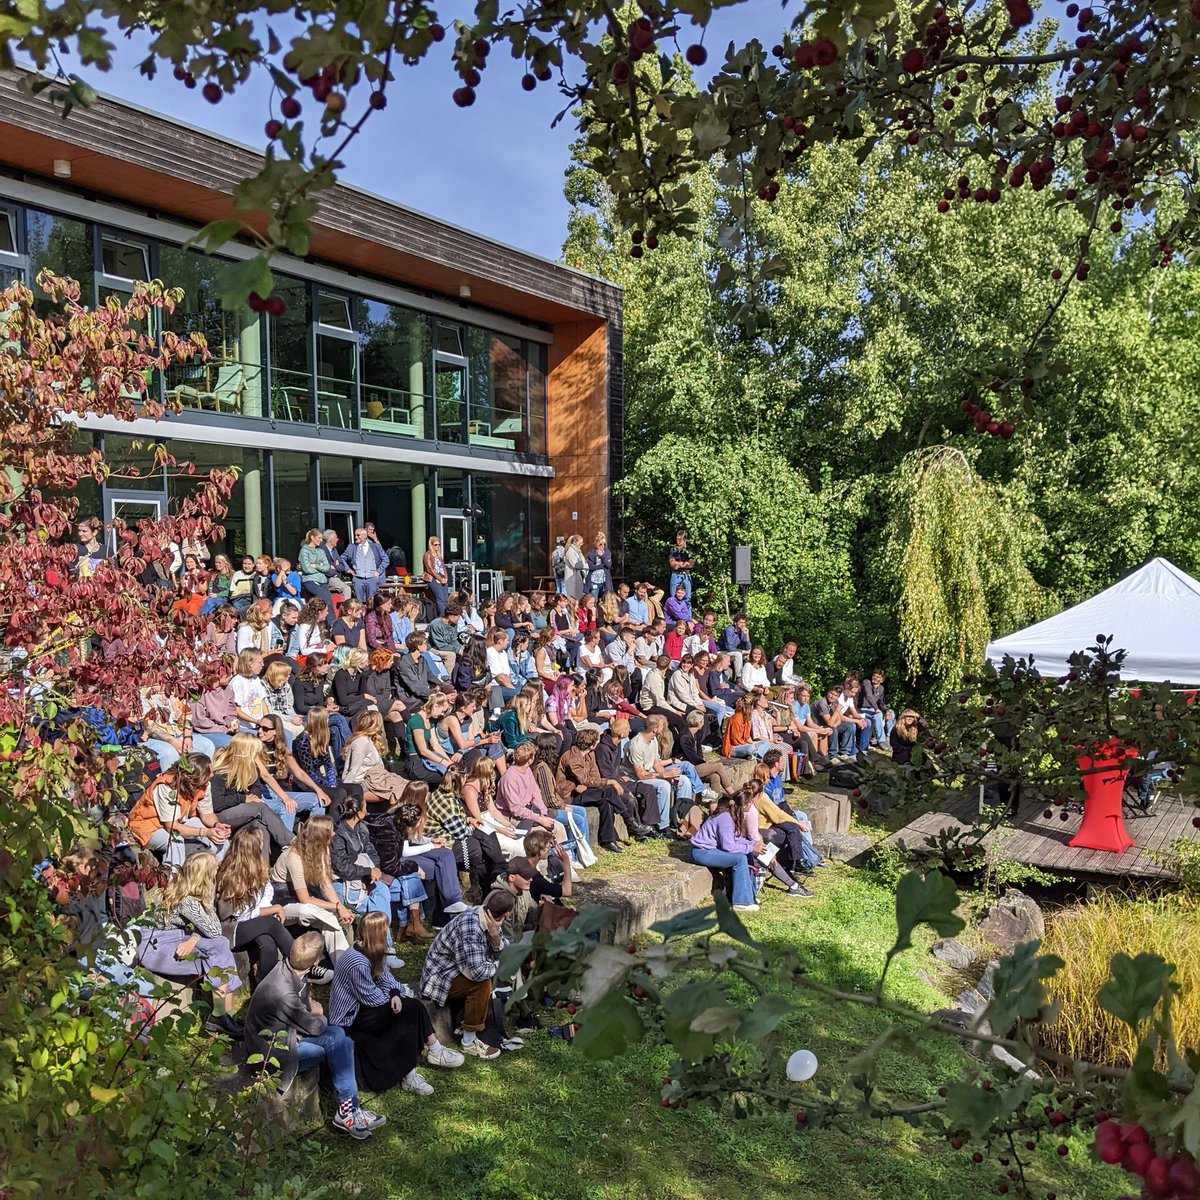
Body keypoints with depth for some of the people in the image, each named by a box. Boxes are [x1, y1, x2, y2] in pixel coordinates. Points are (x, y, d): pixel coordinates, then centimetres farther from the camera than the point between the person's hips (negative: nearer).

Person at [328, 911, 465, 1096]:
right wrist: (393, 999, -6)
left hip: (362, 1006, 9)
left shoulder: (371, 952, -1)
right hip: (349, 1018, -9)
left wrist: (395, 994, -15)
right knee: (408, 1011, -21)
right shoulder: (357, 963, -30)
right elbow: (371, 997, -22)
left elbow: (385, 976, 3)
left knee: (414, 1005, -7)